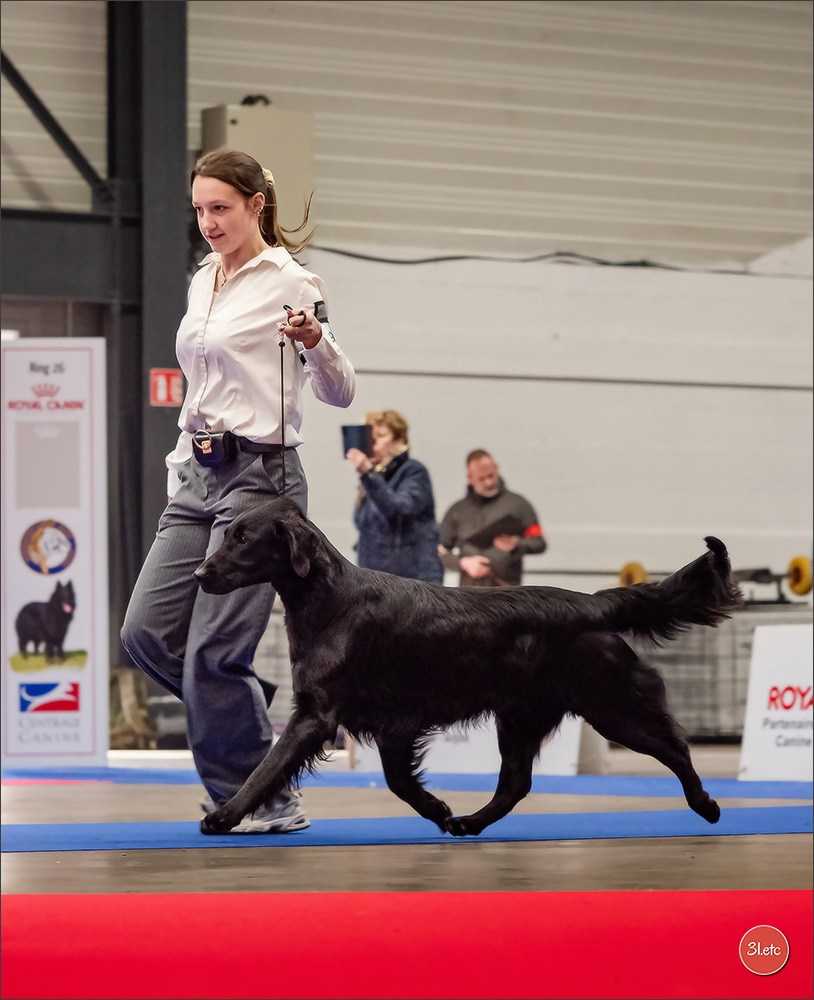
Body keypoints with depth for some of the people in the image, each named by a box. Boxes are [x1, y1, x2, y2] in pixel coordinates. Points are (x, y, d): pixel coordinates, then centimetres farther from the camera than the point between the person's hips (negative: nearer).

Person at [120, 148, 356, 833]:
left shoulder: (288, 281, -6)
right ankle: (248, 735, 17)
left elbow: (339, 393, -7)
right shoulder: (203, 283, 16)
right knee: (148, 633, -1)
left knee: (214, 652, -11)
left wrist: (314, 341, -26)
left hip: (261, 475, -8)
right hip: (198, 478, 8)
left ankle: (268, 799, 2)